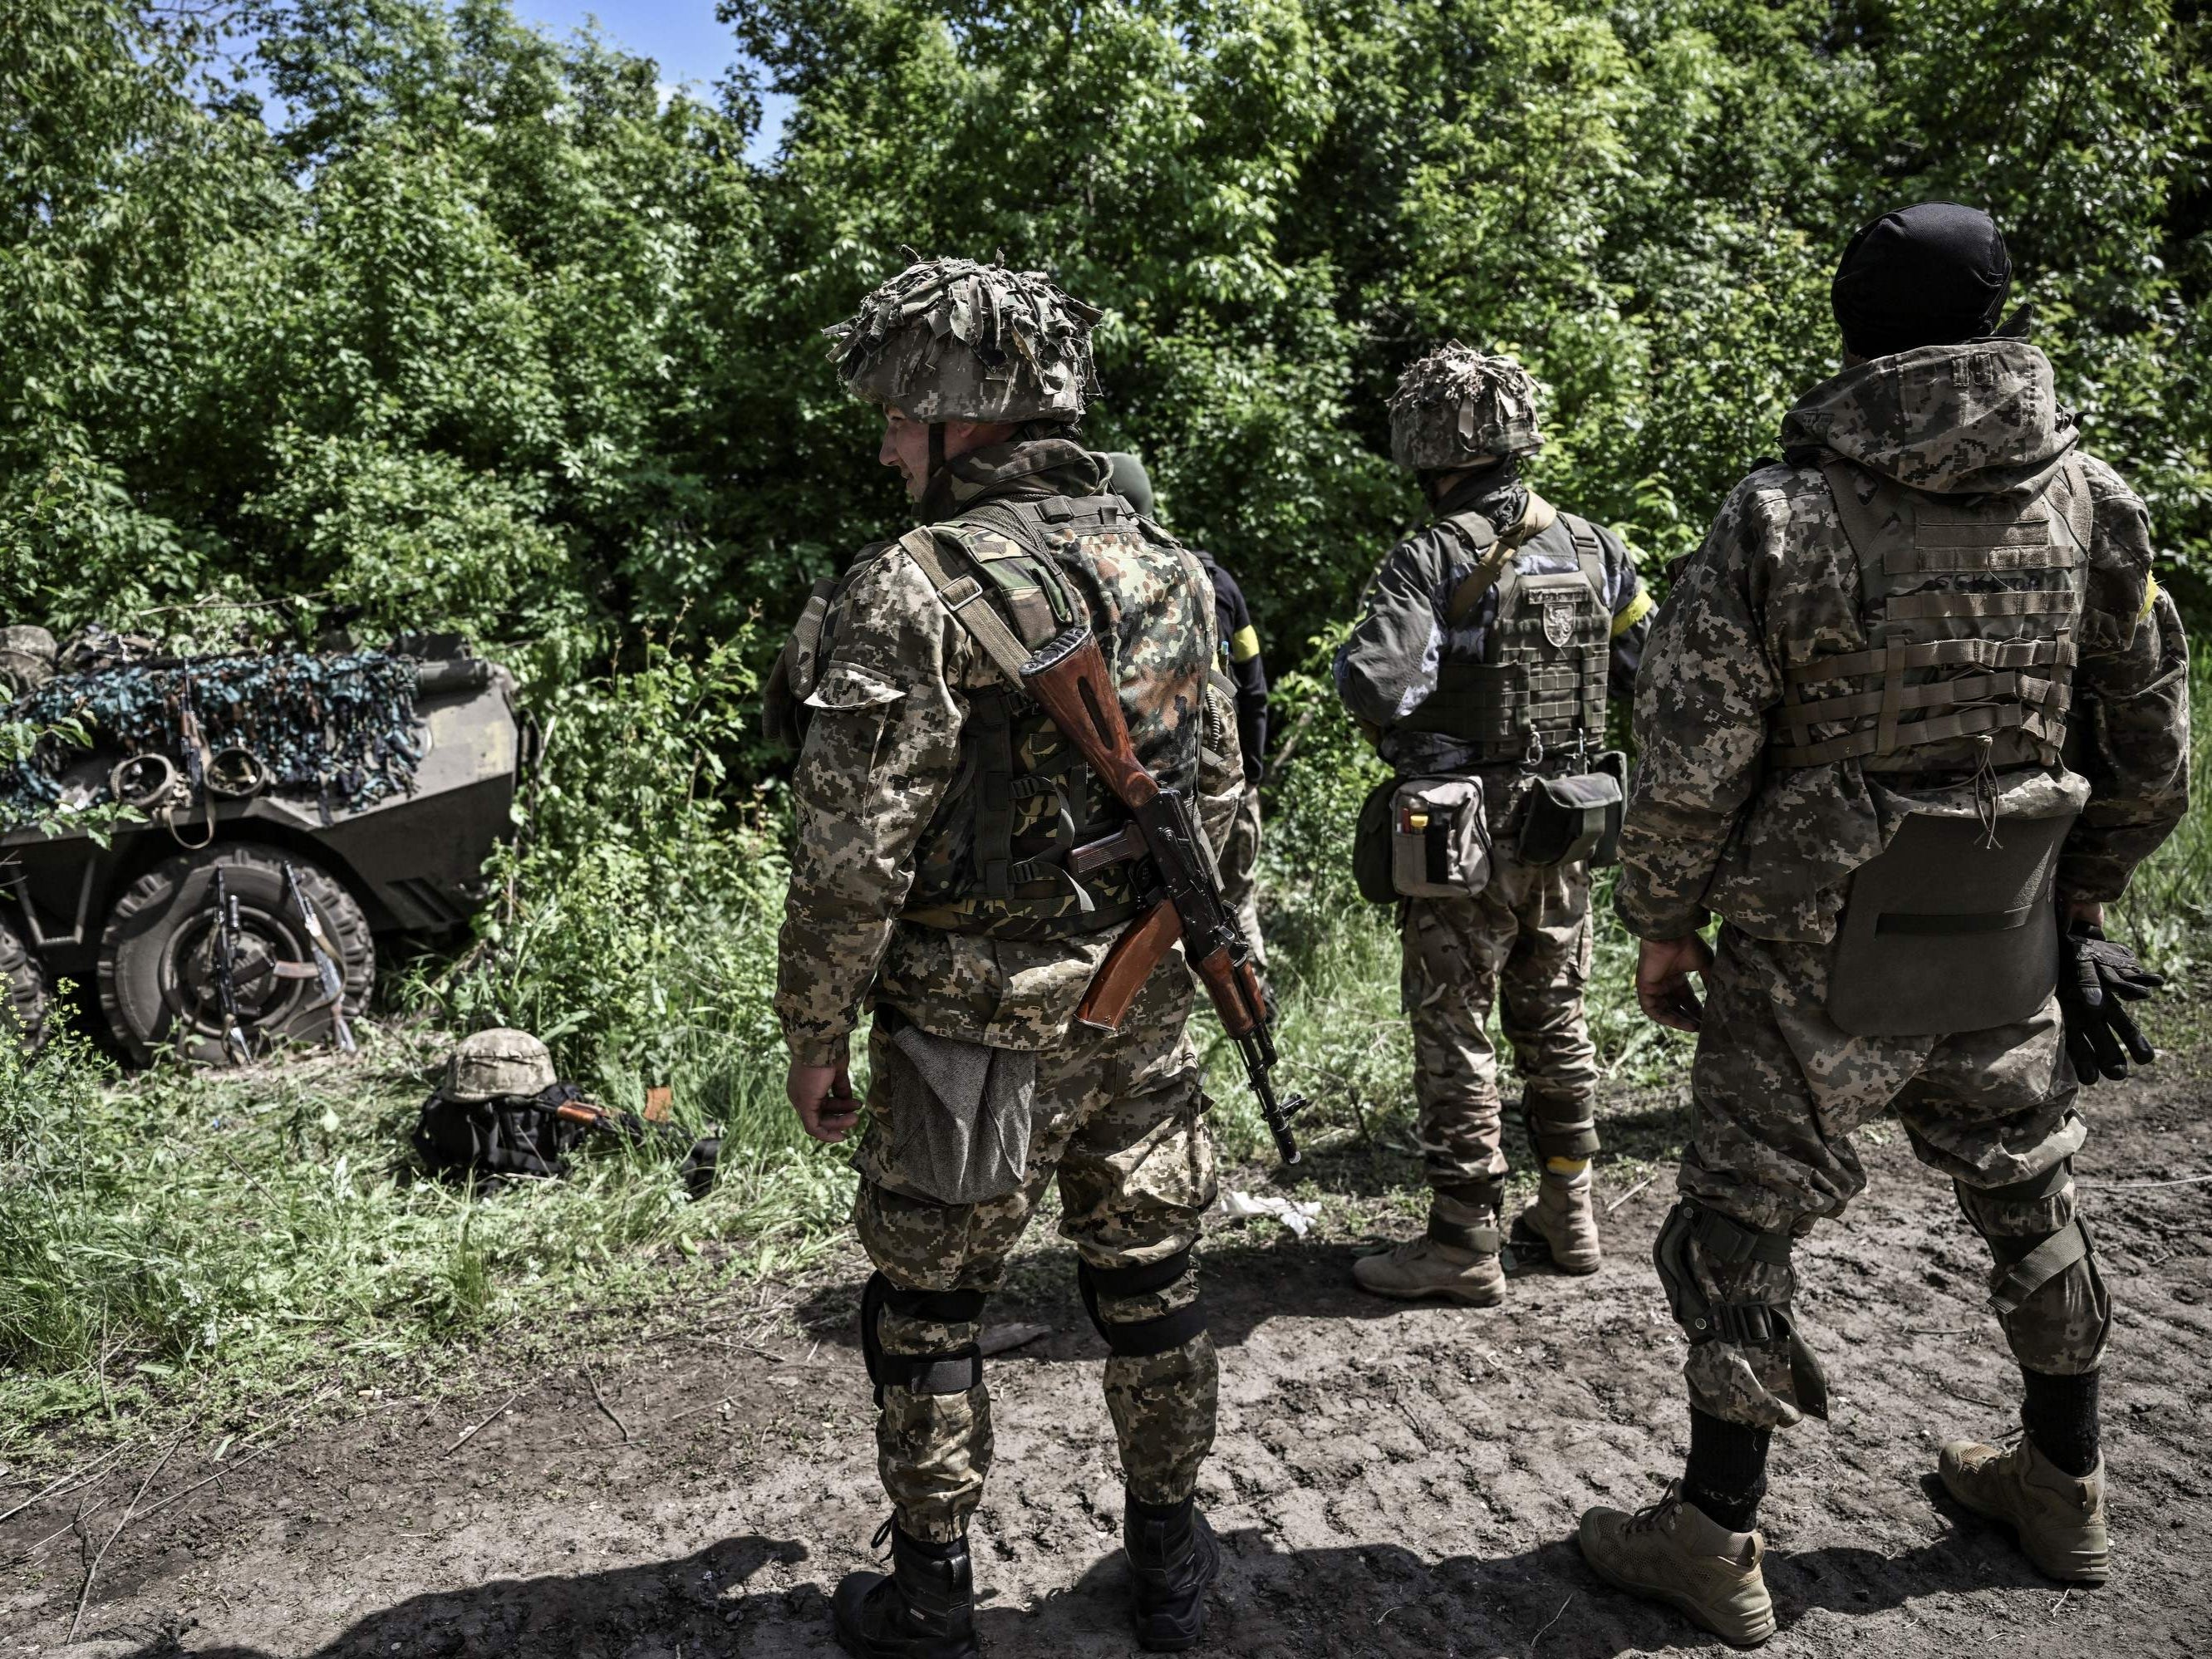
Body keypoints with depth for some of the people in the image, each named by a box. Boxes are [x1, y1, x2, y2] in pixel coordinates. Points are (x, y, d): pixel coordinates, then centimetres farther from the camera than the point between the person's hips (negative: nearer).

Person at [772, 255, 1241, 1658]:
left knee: (928, 1309, 13)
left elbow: (852, 859, -18)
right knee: (1152, 1279, 19)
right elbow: (1217, 790, 11)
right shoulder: (1170, 568, 4)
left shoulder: (916, 592, -18)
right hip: (1145, 1012, 6)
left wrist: (815, 1036, -6)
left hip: (981, 1029, -6)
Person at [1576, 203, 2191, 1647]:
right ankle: (2065, 1490, 42)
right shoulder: (2095, 502, 0)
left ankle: (1718, 1540, 20)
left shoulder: (1780, 516, -14)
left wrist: (1663, 923, -1)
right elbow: (2153, 742, 7)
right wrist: (2085, 890, 21)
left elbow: (1690, 758, -14)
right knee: (2031, 1208, 23)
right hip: (2006, 957, 5)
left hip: (1811, 960, -4)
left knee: (1747, 1229, 8)